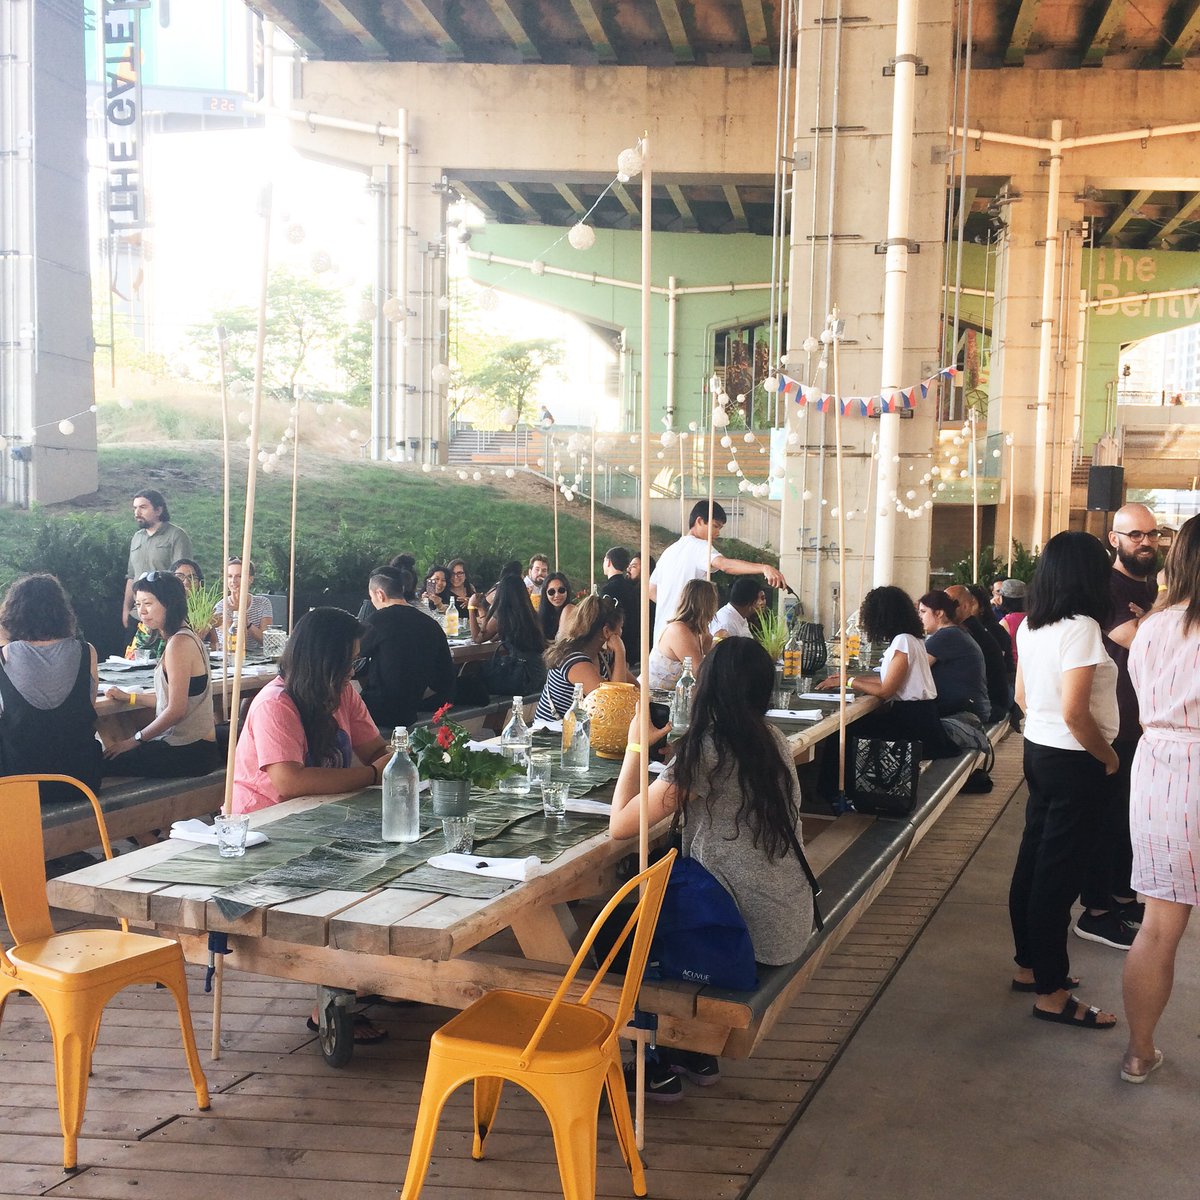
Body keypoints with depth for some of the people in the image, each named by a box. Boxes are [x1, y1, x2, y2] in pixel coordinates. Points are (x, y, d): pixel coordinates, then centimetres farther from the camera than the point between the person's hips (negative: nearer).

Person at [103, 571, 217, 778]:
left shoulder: (179, 643, -17)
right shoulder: (184, 637, 13)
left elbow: (176, 710, -19)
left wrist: (134, 740, -11)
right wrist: (129, 697, 20)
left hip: (189, 751, -10)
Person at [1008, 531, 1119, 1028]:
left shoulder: (1030, 627, 5)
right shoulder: (1081, 628, -20)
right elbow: (1075, 713, -23)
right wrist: (1107, 757, -9)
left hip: (1037, 750, 8)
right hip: (1072, 761, -8)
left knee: (1032, 861, 16)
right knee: (1058, 873, -1)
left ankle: (1030, 965, 30)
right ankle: (1051, 994, 8)